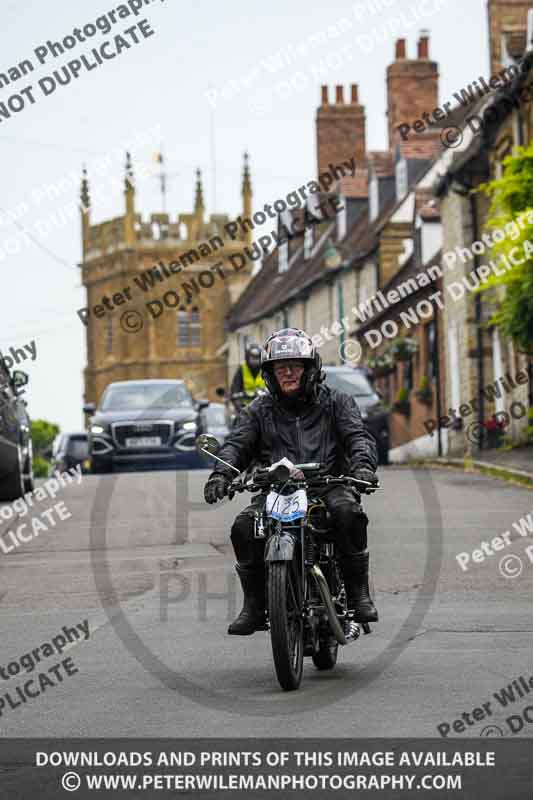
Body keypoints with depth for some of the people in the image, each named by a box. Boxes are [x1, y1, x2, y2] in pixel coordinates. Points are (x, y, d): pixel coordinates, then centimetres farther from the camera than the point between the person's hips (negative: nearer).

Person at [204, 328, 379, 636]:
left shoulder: (336, 402, 14)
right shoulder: (259, 410, 18)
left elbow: (358, 436, 0)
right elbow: (238, 444, 5)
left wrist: (363, 465, -24)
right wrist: (221, 473, -17)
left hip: (328, 485, -1)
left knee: (348, 512, -34)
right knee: (244, 527, -26)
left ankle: (358, 594, -22)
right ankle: (254, 605, -13)